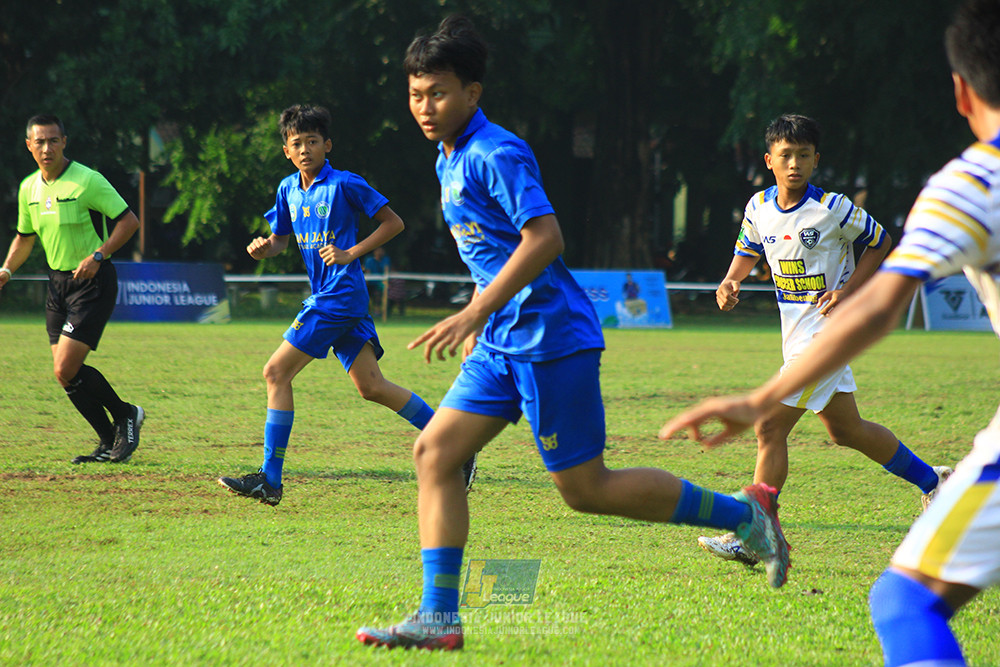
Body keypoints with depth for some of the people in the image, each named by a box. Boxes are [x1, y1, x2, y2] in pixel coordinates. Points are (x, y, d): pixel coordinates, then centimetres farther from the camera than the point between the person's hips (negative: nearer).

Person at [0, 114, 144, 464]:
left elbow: (129, 220, -13)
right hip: (58, 283, 7)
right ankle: (110, 442, 16)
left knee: (66, 369, -15)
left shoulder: (87, 180, -15)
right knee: (64, 373, 2)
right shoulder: (28, 188, 7)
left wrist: (98, 256, -23)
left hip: (92, 282, -7)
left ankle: (125, 416, 7)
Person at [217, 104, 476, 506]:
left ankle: (270, 480, -7)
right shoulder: (288, 190, 13)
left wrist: (351, 253, -13)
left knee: (277, 372, -9)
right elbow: (280, 239, 23)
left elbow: (393, 223, -5)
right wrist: (264, 248, 0)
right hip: (323, 294, 8)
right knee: (371, 387, 4)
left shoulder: (345, 184, -9)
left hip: (340, 295, -8)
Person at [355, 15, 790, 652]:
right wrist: (479, 321, 26)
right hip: (503, 343, 9)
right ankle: (438, 617, -2)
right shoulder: (450, 160, 15)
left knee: (587, 488, -5)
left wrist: (475, 313, -27)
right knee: (434, 451, -1)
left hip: (551, 337, -9)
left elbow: (545, 238, -25)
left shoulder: (497, 155, -15)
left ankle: (745, 512, 9)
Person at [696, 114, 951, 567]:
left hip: (826, 330, -7)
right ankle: (930, 479, 36)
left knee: (770, 428, -13)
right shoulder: (759, 207, 2)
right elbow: (747, 251, 20)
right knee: (846, 431, 18)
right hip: (795, 334, 7)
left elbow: (879, 243, -1)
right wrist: (731, 282, -1)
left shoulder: (834, 210, -15)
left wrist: (849, 290, -13)